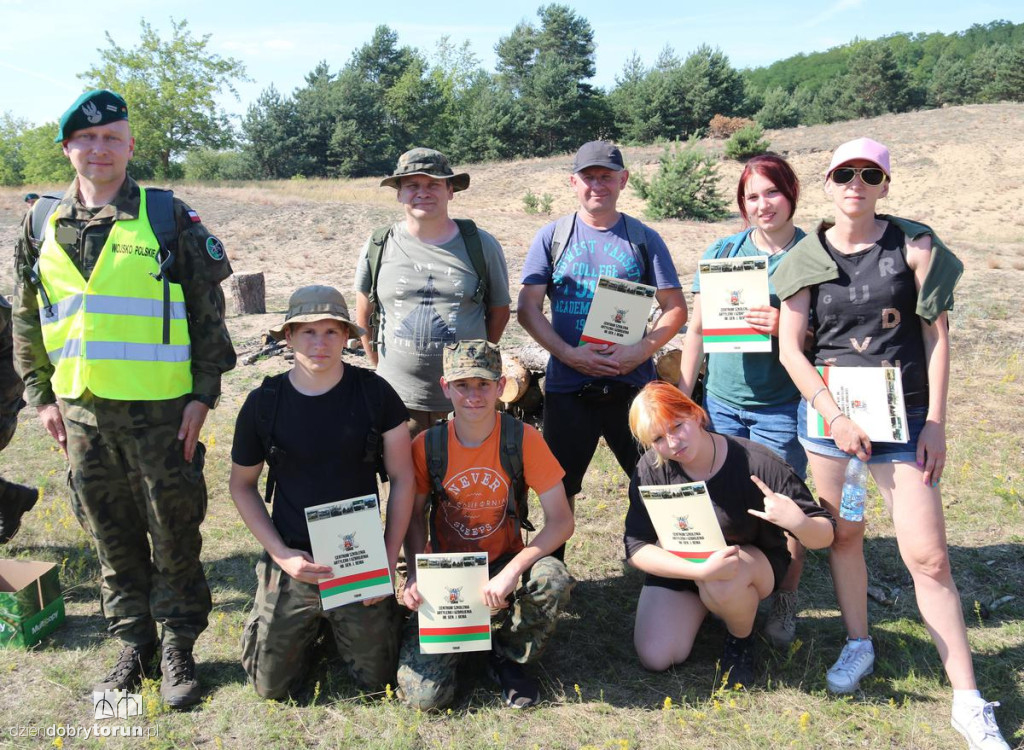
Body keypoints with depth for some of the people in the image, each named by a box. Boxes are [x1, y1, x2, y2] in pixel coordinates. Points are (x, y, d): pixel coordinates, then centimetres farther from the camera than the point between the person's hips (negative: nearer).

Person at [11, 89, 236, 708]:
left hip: (161, 410, -4)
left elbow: (208, 315, -4)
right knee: (113, 539, 14)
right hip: (82, 411, 4)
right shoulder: (44, 227, 9)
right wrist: (42, 395, 11)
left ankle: (179, 650, 22)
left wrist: (203, 396, -8)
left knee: (174, 534, 5)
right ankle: (134, 644, 31)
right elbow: (28, 320, 16)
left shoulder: (169, 219, -3)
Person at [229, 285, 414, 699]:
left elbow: (402, 479, -3)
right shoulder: (263, 403, -8)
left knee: (377, 680, 8)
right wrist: (281, 554, -7)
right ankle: (309, 628, 37)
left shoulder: (375, 393, -10)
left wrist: (389, 560, -8)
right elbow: (242, 485, 4)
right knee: (273, 686, 8)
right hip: (294, 562, 1)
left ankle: (346, 627, 37)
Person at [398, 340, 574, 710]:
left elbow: (561, 521, -16)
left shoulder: (523, 440, -13)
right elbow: (413, 516, 3)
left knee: (553, 579, -35)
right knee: (424, 694, -17)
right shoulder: (427, 445, -9)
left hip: (504, 565, 0)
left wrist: (511, 572, -28)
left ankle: (509, 657, -2)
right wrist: (416, 574, -14)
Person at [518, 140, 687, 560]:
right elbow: (528, 309, 0)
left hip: (633, 383, 0)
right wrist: (570, 354, -14)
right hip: (567, 385, 0)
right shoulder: (552, 237, 6)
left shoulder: (643, 239, 6)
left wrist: (641, 351, -14)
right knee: (558, 486, 9)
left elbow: (675, 309, 3)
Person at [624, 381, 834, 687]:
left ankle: (742, 638, -1)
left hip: (756, 561, -2)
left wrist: (797, 522, -44)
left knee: (723, 580, -38)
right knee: (655, 658, -12)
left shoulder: (758, 464, -27)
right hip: (679, 567, 3)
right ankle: (699, 608, 20)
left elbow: (825, 535, -19)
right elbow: (636, 547, -22)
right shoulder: (651, 469, -21)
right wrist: (699, 570, -38)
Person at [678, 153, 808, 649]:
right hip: (721, 403, 3)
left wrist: (787, 328, -20)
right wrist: (681, 397, 6)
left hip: (781, 408, -3)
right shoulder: (722, 252, 6)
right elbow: (697, 329, 9)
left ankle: (784, 603, 24)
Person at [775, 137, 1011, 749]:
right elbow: (790, 349, -2)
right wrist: (837, 417, -10)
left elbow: (937, 337, 0)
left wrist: (935, 422, -5)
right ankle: (859, 644, 35)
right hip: (828, 413, 2)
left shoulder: (914, 246, -1)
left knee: (928, 555, -4)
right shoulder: (806, 259, 2)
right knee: (844, 536, 12)